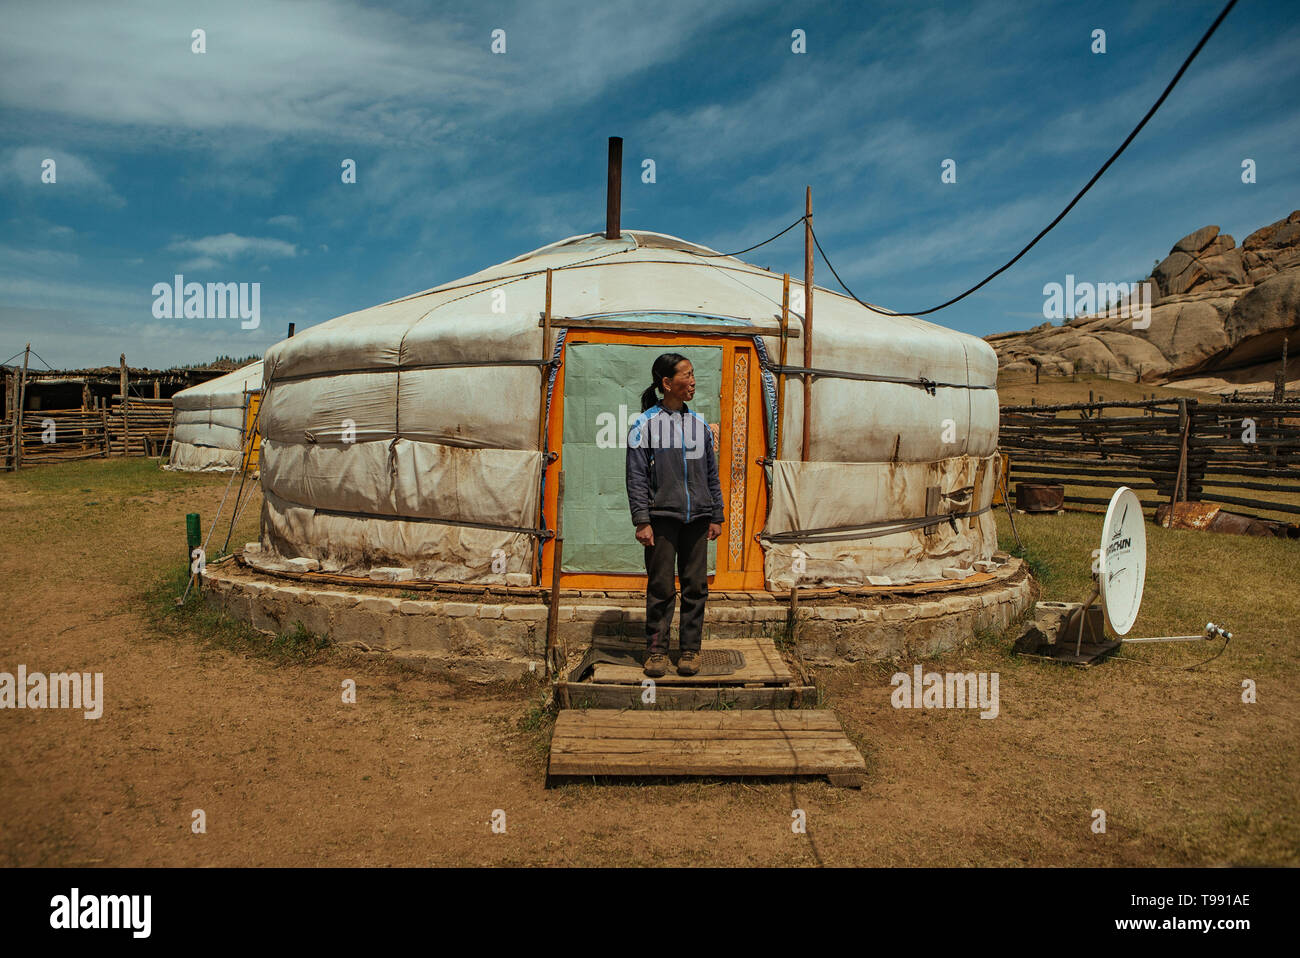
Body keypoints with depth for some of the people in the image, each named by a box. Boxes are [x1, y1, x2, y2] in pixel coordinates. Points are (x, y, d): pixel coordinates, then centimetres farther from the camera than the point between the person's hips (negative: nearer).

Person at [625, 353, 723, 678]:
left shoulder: (700, 424, 11)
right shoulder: (645, 424, -1)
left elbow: (712, 474, 15)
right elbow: (636, 477, -4)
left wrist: (717, 516, 11)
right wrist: (642, 521, -10)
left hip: (697, 518, 4)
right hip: (662, 517, -3)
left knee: (696, 586, 5)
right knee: (660, 588, 1)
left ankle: (691, 649, 16)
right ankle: (656, 650, 13)